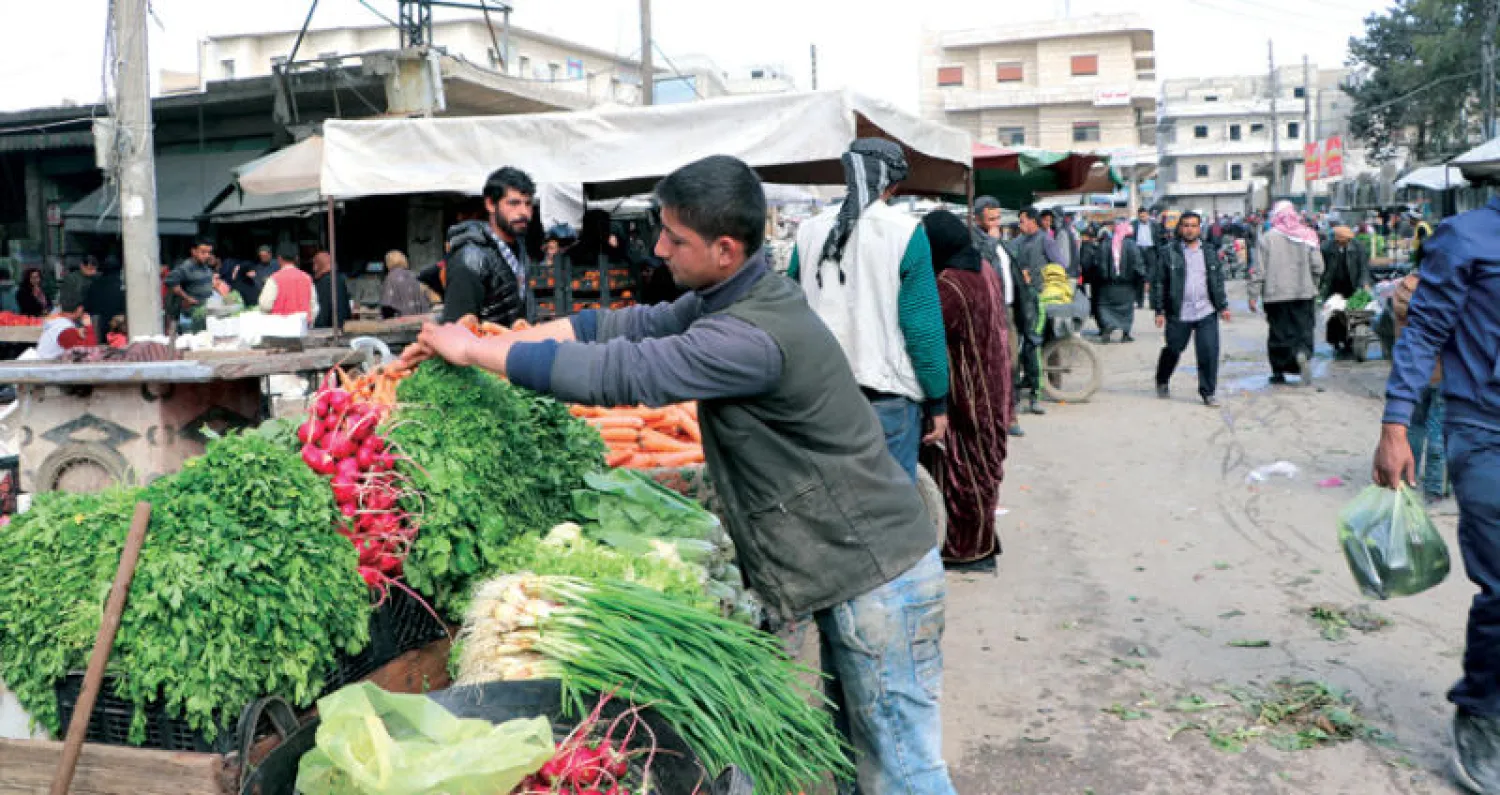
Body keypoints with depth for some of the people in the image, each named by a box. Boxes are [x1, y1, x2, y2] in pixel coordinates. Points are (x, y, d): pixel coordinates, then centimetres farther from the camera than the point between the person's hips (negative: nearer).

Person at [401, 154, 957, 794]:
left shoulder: (754, 336, -28)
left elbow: (617, 373, -26)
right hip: (855, 570, 10)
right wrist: (495, 342, 0)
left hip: (879, 580, -9)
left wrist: (476, 350, -14)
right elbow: (624, 326, 6)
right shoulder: (729, 296, 5)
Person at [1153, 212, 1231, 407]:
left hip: (1206, 313, 2)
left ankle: (1208, 392, 5)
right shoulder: (1169, 253, -1)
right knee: (1173, 349, 11)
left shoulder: (1210, 252, 11)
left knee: (1209, 352, -5)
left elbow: (1218, 281, 17)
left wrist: (1223, 306, 12)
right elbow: (1159, 283, -1)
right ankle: (1162, 382, 37)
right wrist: (1159, 310, -5)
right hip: (1179, 314, -2)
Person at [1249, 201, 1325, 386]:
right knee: (1304, 329, 7)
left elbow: (1258, 270, -7)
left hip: (1276, 295, -1)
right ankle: (1303, 353, -22)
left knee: (1279, 331, 6)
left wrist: (1253, 295, -2)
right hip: (1303, 293, 1)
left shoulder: (1267, 238, -6)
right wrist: (1312, 285, 19)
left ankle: (1279, 372, 11)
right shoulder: (1307, 237, 2)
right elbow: (1318, 267, 2)